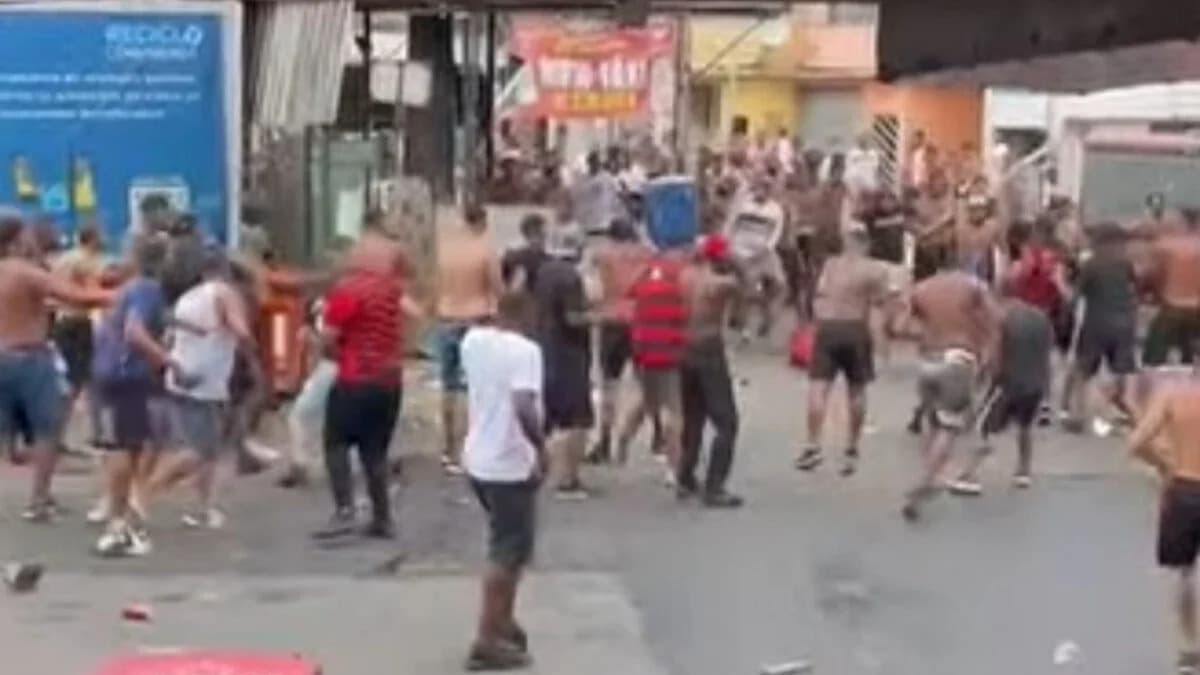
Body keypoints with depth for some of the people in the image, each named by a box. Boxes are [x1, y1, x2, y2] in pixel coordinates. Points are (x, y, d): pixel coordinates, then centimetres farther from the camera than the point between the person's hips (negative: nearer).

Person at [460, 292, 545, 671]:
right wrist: (541, 447, -17)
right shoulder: (524, 350, -19)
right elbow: (524, 408, -30)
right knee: (508, 552, 2)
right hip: (511, 465, -8)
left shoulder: (473, 340, 2)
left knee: (508, 547, 24)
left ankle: (503, 622, 32)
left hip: (479, 458, 8)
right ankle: (487, 642, 2)